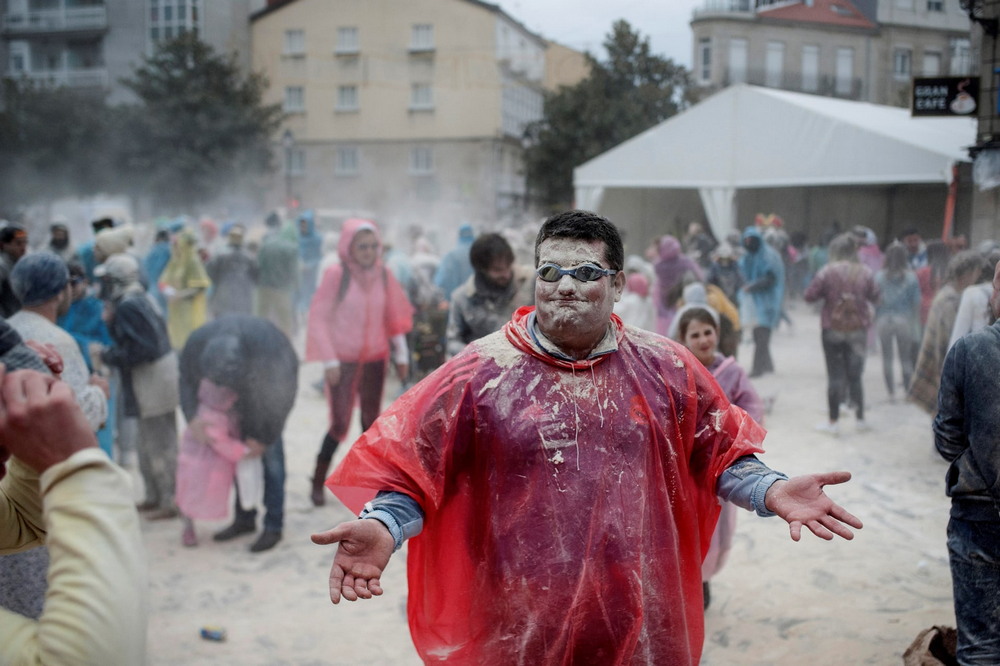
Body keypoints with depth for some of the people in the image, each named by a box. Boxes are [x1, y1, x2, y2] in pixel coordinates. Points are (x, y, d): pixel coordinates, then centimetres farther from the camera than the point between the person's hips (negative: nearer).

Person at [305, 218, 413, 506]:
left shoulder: (384, 275, 0)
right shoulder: (336, 274, -12)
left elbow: (394, 317, 9)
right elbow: (319, 317, -9)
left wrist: (401, 354, 8)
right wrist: (329, 360, -12)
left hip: (374, 360, 4)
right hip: (342, 361, -4)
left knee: (371, 422, 11)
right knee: (339, 424, -5)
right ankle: (317, 482, 11)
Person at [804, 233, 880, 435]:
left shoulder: (827, 271, -12)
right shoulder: (865, 272, -4)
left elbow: (809, 296, -11)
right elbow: (874, 297, 6)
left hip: (832, 329, -2)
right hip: (858, 329, 2)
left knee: (835, 376, 4)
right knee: (855, 375, 14)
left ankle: (833, 422, 7)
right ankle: (860, 419, 22)